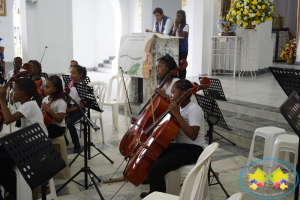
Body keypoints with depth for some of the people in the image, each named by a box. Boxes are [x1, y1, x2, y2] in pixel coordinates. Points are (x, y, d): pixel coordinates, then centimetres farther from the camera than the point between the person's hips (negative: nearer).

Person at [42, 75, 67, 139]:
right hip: (47, 124, 7)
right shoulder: (45, 99, 4)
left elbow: (60, 120, -22)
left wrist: (49, 110, -28)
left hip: (58, 127, -7)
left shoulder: (61, 103, -17)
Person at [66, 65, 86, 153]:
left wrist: (70, 110, -19)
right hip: (70, 106, 6)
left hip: (78, 109, -6)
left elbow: (82, 105, -16)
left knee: (70, 123, -28)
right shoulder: (71, 84, 5)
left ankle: (77, 145, -12)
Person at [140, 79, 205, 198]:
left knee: (155, 168, -24)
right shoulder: (181, 107, 10)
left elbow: (193, 135, -28)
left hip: (193, 150, -10)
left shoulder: (194, 109, -17)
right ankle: (154, 192, 23)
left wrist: (177, 114, -26)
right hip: (180, 145, 10)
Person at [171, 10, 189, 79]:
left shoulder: (186, 26, -4)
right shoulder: (175, 25, 14)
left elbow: (182, 36, -14)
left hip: (183, 48, -5)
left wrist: (177, 27, -12)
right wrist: (175, 28, -3)